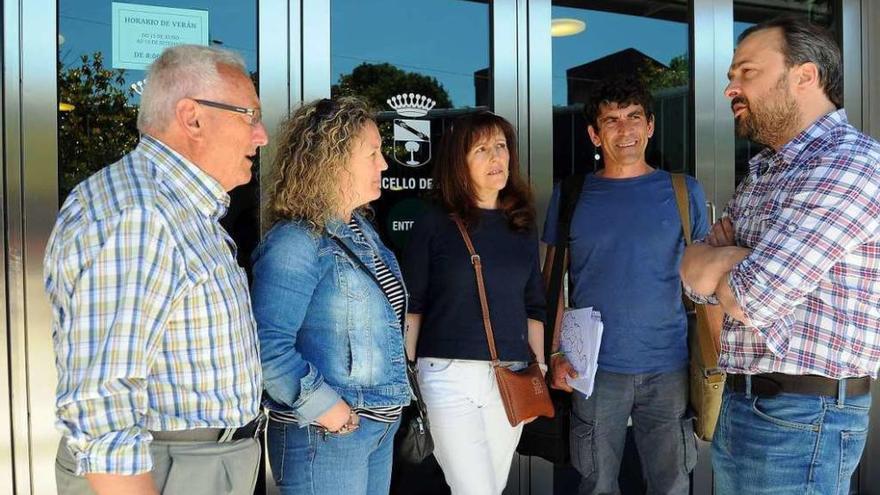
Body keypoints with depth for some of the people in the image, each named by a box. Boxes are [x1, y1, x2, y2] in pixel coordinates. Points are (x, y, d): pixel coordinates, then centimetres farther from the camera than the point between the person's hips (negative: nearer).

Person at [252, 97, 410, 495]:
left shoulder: (363, 231, 9)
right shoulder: (296, 243, -19)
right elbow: (268, 347, -26)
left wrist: (393, 401, 13)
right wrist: (324, 408, -22)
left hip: (380, 427, 8)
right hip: (325, 435, -8)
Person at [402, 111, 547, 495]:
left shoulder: (521, 226, 11)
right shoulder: (434, 224, 0)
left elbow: (533, 307, 15)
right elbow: (411, 305, 0)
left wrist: (540, 369, 9)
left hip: (512, 377, 4)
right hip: (449, 375, -4)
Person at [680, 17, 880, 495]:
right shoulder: (763, 172, 13)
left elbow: (749, 301, -23)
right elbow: (694, 275, 10)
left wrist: (715, 259, -3)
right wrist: (728, 258, -10)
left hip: (800, 417, -8)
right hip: (740, 403, 8)